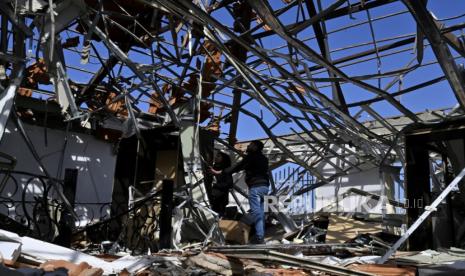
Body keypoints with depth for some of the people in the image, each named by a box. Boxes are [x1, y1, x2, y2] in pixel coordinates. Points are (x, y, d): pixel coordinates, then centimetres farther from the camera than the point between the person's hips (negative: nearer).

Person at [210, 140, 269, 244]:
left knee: (256, 211, -10)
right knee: (260, 211, 13)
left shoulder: (251, 157, -7)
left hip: (255, 187, -9)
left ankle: (259, 237, -13)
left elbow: (237, 167, -12)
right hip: (264, 186, 9)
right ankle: (261, 235, 16)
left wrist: (220, 172, -12)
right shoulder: (263, 158, 19)